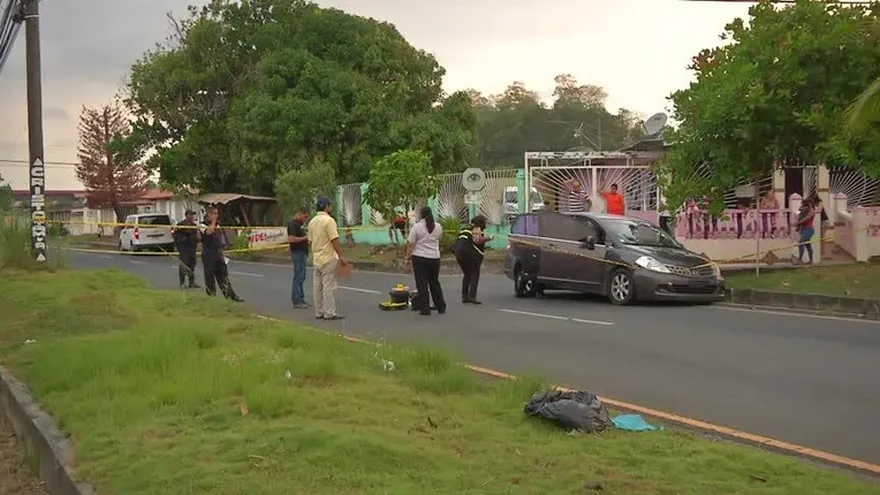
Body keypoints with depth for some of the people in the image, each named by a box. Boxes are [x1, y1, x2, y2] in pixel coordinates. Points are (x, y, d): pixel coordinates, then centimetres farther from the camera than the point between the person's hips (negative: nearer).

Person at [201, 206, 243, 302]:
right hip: (208, 254, -6)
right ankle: (211, 296, 10)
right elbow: (208, 232, -31)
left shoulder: (218, 225, 15)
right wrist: (213, 222, -18)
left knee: (224, 276, 3)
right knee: (210, 276, 1)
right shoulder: (204, 224, -6)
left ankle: (230, 295, 0)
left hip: (218, 253, 6)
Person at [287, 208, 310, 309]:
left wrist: (307, 239, 11)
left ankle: (300, 299, 18)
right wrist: (305, 238, -20)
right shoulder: (293, 224, -15)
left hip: (302, 253, 10)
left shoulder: (299, 224, 17)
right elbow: (291, 239, -26)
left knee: (301, 277, 13)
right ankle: (296, 301, -7)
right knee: (298, 277, -8)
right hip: (298, 253, -10)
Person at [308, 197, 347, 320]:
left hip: (317, 258, 9)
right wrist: (341, 256, -16)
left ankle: (319, 312, 14)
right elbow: (334, 240, -19)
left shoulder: (312, 221, 11)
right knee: (329, 286, -5)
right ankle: (329, 313, -4)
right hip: (328, 259, -8)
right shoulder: (328, 220, -15)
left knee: (317, 286, 10)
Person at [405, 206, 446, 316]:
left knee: (422, 284, 1)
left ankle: (425, 309, 0)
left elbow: (410, 244, -10)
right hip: (435, 258, 4)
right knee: (435, 283, 16)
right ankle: (441, 307, 18)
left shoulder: (417, 227, -10)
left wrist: (408, 258, -3)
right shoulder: (438, 227, 4)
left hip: (420, 258, -4)